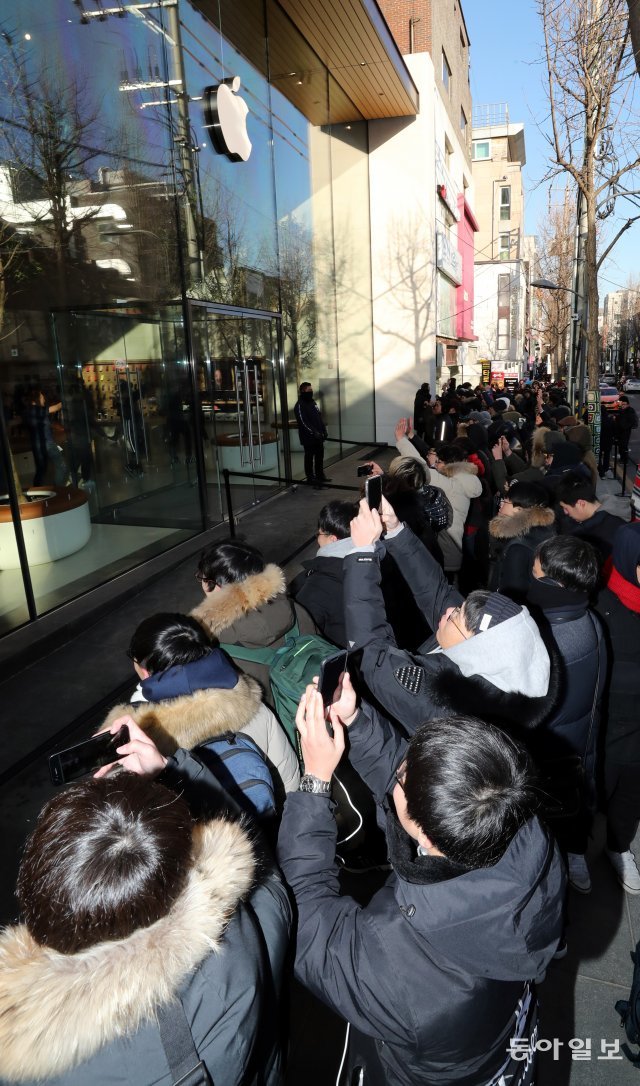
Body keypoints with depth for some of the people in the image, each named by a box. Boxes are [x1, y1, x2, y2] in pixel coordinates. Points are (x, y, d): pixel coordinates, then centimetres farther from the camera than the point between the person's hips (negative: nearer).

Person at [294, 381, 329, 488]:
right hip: (308, 438, -8)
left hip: (318, 436, 8)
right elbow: (303, 422, -19)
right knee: (309, 458, -1)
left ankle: (320, 475, 25)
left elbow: (319, 418, 19)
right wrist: (314, 432, -23)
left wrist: (324, 430, 11)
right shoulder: (299, 406, -12)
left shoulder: (313, 402, 14)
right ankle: (310, 478, 7)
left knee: (320, 456, 13)